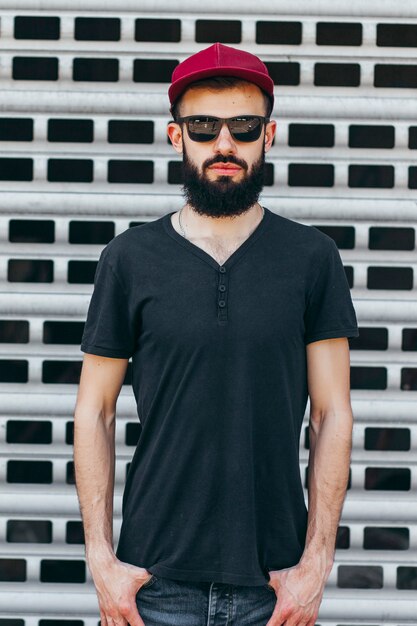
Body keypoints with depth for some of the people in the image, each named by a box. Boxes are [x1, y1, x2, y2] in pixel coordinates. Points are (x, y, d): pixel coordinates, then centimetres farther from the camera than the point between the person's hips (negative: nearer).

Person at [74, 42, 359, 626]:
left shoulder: (313, 257, 2)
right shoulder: (131, 258, 2)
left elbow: (331, 414, 1)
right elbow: (94, 412, 3)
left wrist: (316, 563, -5)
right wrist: (101, 559, -3)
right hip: (157, 578, 0)